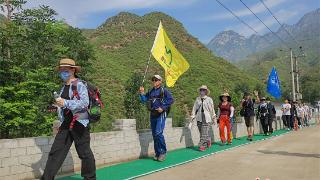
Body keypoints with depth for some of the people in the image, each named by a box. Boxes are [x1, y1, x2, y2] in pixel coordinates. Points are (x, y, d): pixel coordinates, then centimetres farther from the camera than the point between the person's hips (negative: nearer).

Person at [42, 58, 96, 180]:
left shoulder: (79, 85, -9)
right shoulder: (64, 88, 16)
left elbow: (84, 102, -21)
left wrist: (65, 103, -23)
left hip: (79, 123, -7)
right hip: (66, 124, 7)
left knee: (84, 152, 3)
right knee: (56, 151, 4)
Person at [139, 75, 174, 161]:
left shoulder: (164, 90, -2)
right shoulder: (151, 92, 15)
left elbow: (171, 100, -11)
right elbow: (144, 99, 11)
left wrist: (163, 108, -17)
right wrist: (142, 93, -6)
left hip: (161, 114, -7)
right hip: (152, 115, 7)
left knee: (158, 133, -17)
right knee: (154, 135, 9)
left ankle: (163, 152, -2)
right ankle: (157, 153, 20)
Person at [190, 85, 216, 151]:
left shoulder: (209, 99, 2)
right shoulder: (197, 99, 9)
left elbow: (212, 109, 4)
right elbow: (194, 108, 9)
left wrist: (214, 118, 6)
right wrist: (193, 116, 3)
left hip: (206, 118, -3)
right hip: (199, 118, 3)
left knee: (204, 133, -9)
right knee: (202, 133, 8)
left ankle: (202, 146, -4)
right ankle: (208, 140, 31)